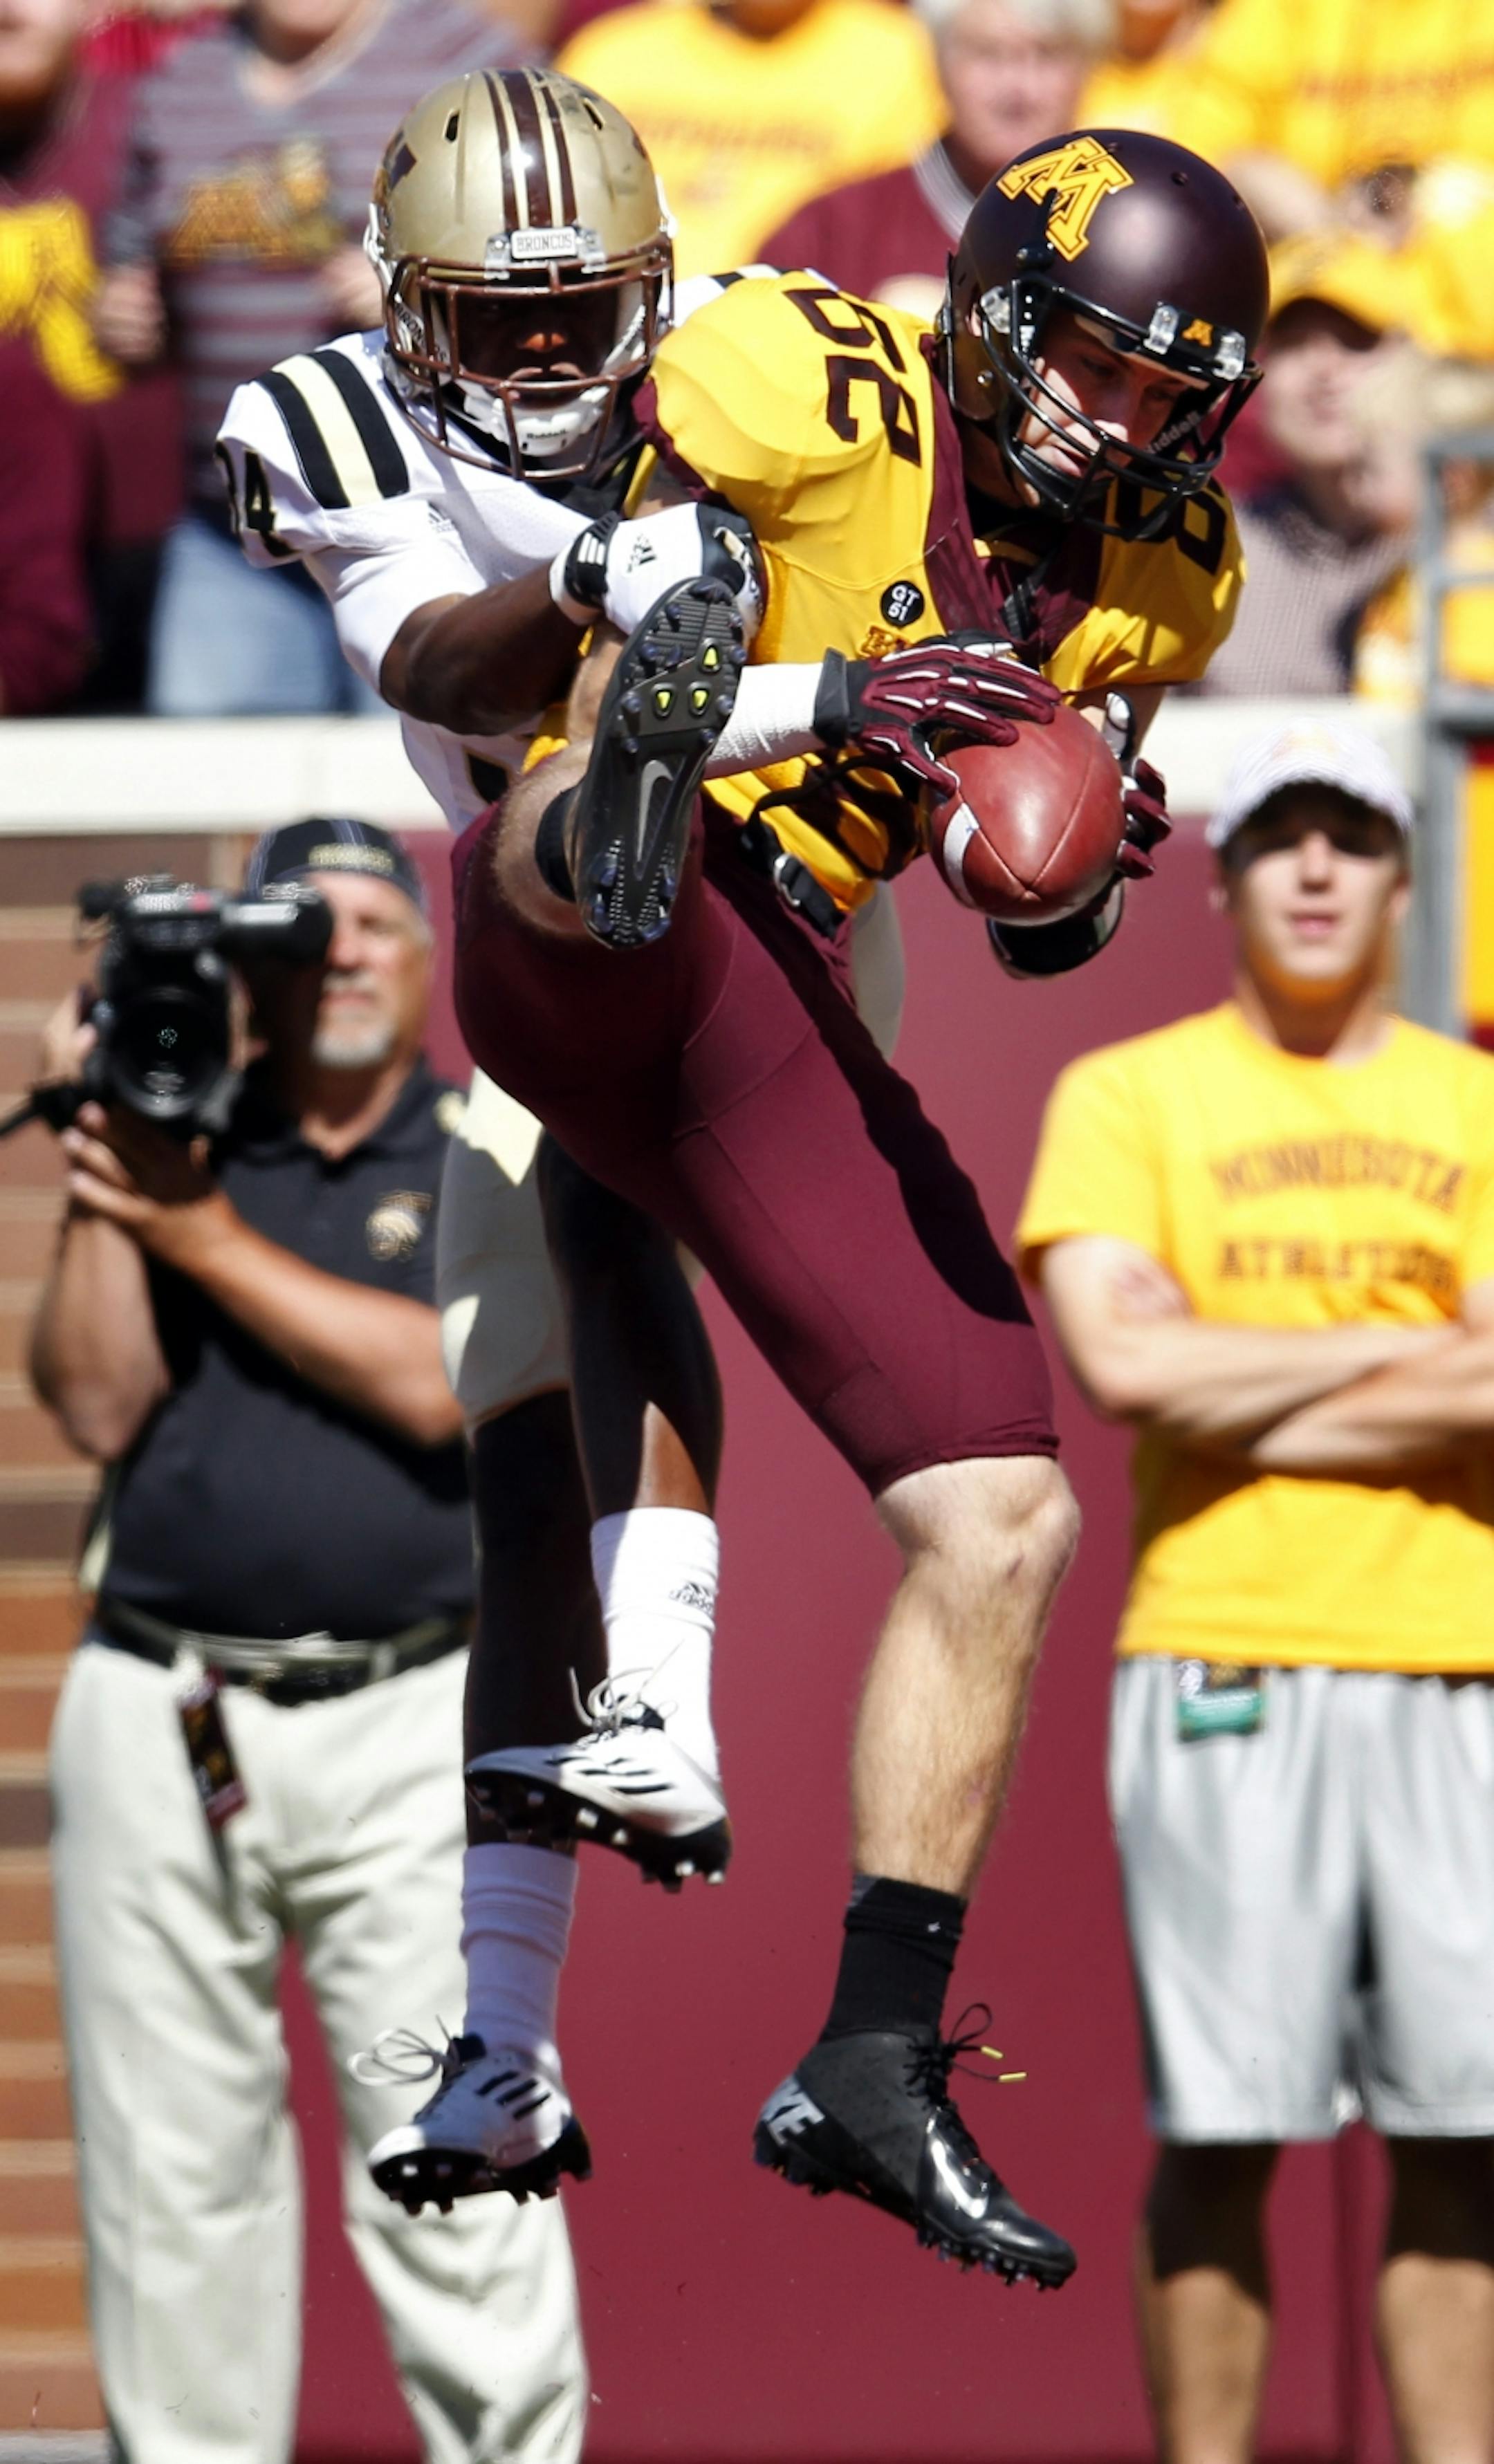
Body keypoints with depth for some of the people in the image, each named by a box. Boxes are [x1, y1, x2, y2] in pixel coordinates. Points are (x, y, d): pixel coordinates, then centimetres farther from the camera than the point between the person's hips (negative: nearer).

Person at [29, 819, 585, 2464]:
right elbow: (97, 1404, 0)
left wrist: (205, 1234, -10)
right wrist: (101, 1183, -7)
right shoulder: (172, 1142, 12)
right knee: (167, 2176, 3)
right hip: (160, 1722, 2)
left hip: (410, 1726, -2)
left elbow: (443, 1382, -11)